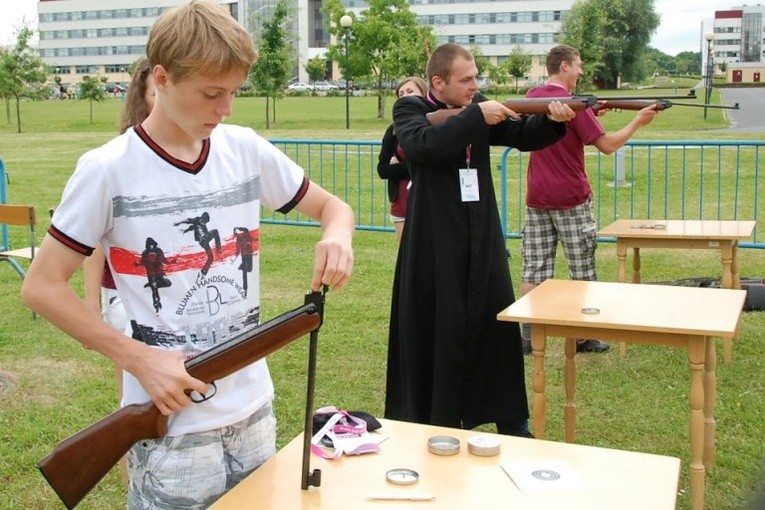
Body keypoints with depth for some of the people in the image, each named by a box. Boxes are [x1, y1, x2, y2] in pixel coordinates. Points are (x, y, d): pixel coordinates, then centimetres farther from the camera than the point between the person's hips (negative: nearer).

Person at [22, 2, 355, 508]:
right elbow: (42, 286, -7)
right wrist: (139, 358, -16)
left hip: (255, 412, 5)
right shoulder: (108, 170, -12)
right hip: (171, 426, -4)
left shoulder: (247, 150, -1)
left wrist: (337, 236, -14)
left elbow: (333, 206, 10)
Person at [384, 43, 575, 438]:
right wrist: (476, 117, -24)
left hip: (483, 242, 5)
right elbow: (424, 145, -24)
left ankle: (512, 424, 20)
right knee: (437, 331, 3)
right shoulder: (409, 110, -3)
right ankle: (438, 425, 18)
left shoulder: (480, 109, 10)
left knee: (499, 325, 8)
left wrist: (552, 120, -20)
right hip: (435, 246, -5)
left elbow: (523, 136, -1)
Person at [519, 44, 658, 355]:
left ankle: (526, 337, 7)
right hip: (571, 199, -5)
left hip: (536, 198, 6)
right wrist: (638, 122, 0)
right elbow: (607, 145, -12)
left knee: (533, 269, 7)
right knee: (582, 270, 6)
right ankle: (584, 337, 14)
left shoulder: (531, 97, 6)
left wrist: (590, 115, 13)